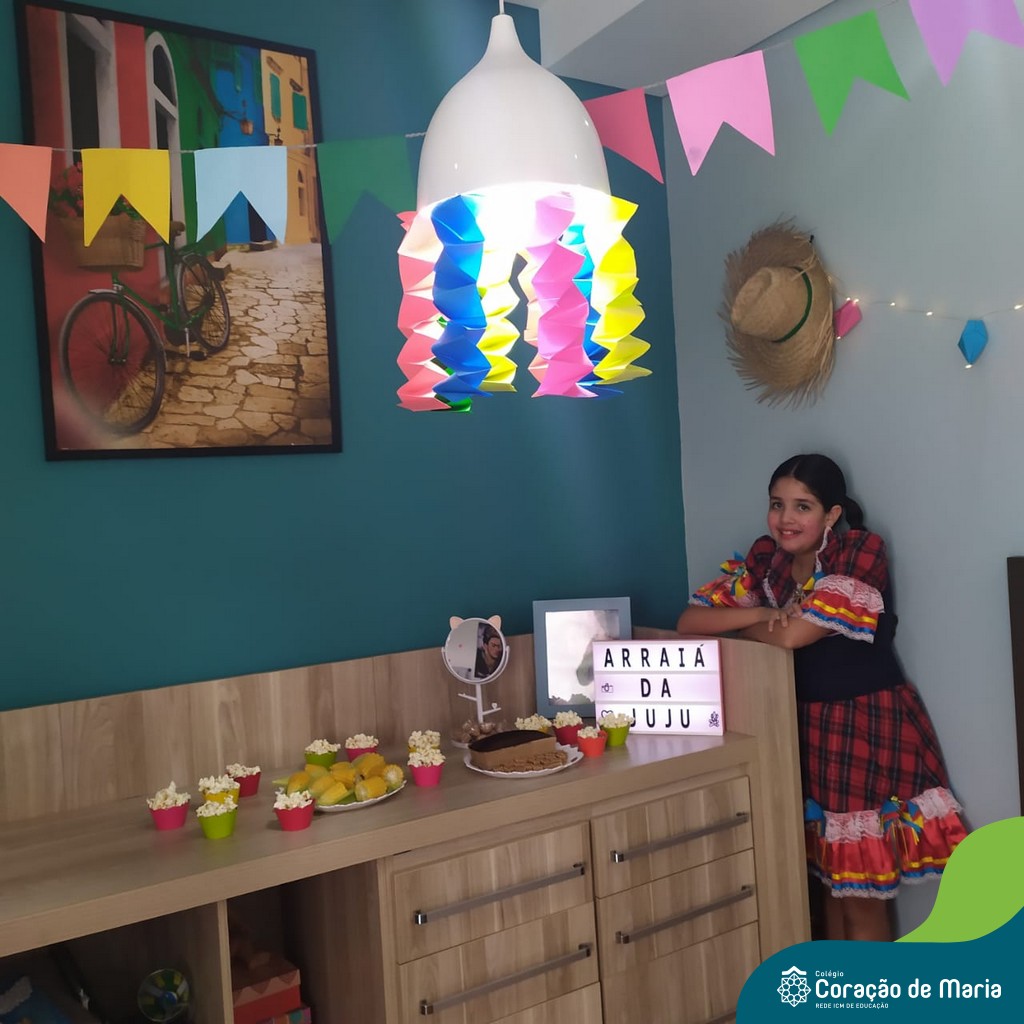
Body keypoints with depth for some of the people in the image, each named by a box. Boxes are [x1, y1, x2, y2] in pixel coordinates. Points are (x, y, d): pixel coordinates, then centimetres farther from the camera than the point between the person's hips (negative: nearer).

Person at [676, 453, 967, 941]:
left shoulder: (861, 553, -16)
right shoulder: (765, 559, 2)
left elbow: (791, 636, -23)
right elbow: (689, 621, -3)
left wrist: (734, 625, -5)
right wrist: (758, 612, -17)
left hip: (870, 726, -5)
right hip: (807, 726, 5)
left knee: (862, 891, 2)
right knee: (826, 875, 15)